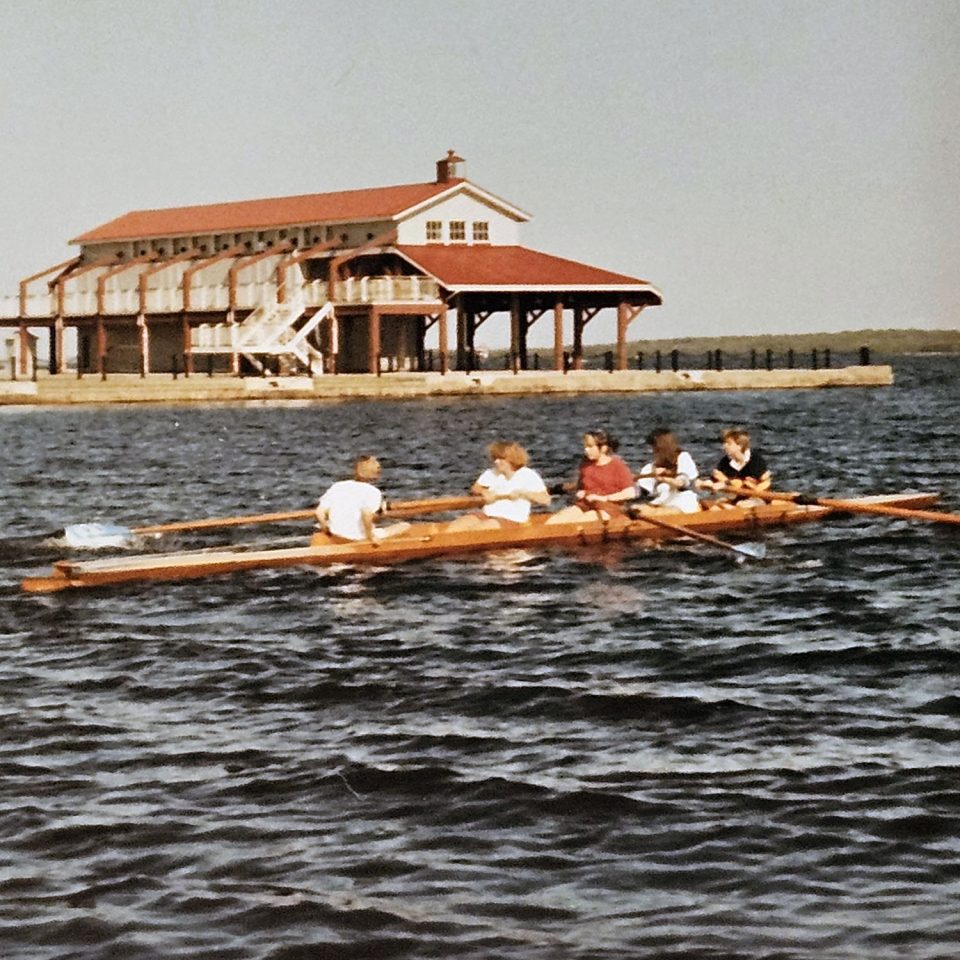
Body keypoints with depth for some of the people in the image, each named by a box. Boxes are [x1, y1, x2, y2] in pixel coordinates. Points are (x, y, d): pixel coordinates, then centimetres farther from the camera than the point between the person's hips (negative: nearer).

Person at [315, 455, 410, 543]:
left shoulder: (337, 487, 1)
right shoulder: (373, 492, -14)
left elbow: (320, 512, -3)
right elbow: (367, 514, -32)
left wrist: (325, 529, 14)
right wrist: (370, 536, -19)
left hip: (337, 536, 3)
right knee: (405, 526, 5)